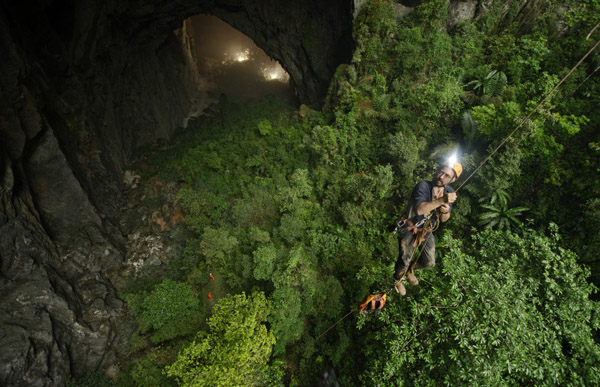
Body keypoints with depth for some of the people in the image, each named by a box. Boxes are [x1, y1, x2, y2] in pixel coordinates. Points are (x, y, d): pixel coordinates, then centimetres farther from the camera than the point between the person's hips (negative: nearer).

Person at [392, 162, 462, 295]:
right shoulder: (423, 186, -26)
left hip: (426, 230, 6)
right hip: (410, 228, -6)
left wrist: (446, 211, -26)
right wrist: (441, 200, -49)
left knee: (429, 262, 13)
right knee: (404, 260, -3)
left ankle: (410, 269, 46)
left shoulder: (449, 192, -6)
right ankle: (398, 279, 31)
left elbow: (443, 219, -3)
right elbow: (419, 209, -42)